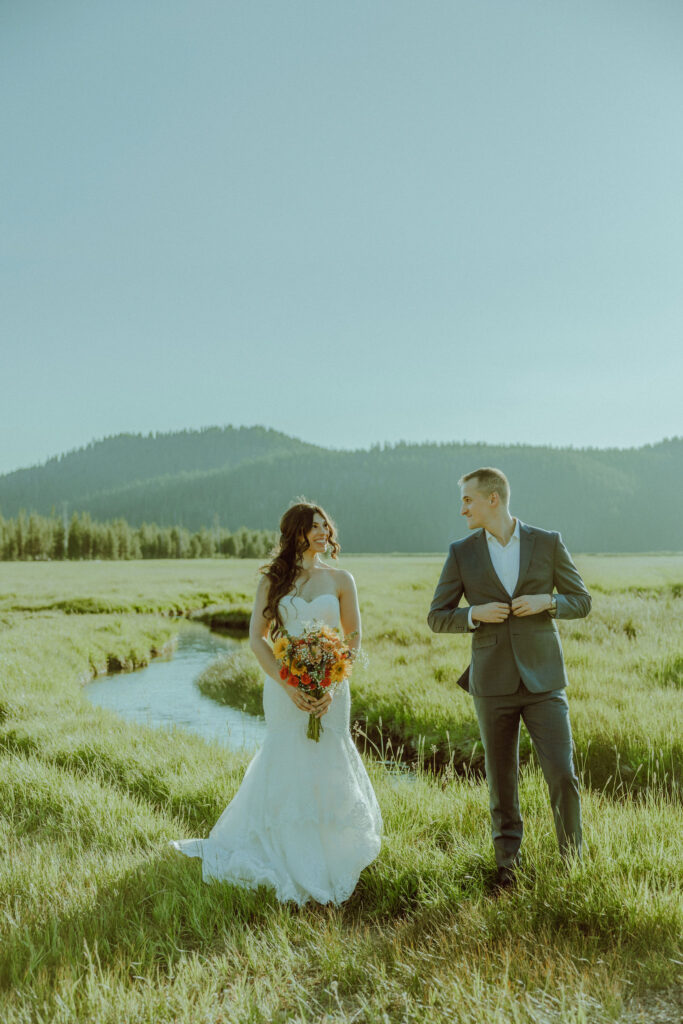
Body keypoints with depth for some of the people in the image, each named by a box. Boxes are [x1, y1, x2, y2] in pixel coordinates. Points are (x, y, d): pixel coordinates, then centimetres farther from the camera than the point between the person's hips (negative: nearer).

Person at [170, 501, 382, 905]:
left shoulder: (341, 580, 4)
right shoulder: (273, 580, 2)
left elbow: (354, 637, 4)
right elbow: (257, 637, -2)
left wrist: (333, 686, -10)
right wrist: (288, 686, -14)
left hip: (331, 688, 1)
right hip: (285, 687, 0)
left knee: (329, 764, 4)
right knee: (287, 767, 4)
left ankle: (333, 856, 25)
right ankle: (294, 863, 23)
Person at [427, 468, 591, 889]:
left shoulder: (548, 542, 0)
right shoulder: (461, 553, 2)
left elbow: (582, 601, 6)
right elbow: (437, 617, 5)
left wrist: (547, 602, -14)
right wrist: (474, 614, -14)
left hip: (543, 680, -1)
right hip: (493, 684, 1)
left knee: (563, 775, -3)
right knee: (502, 780, 9)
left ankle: (574, 859, 18)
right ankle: (508, 862, 25)